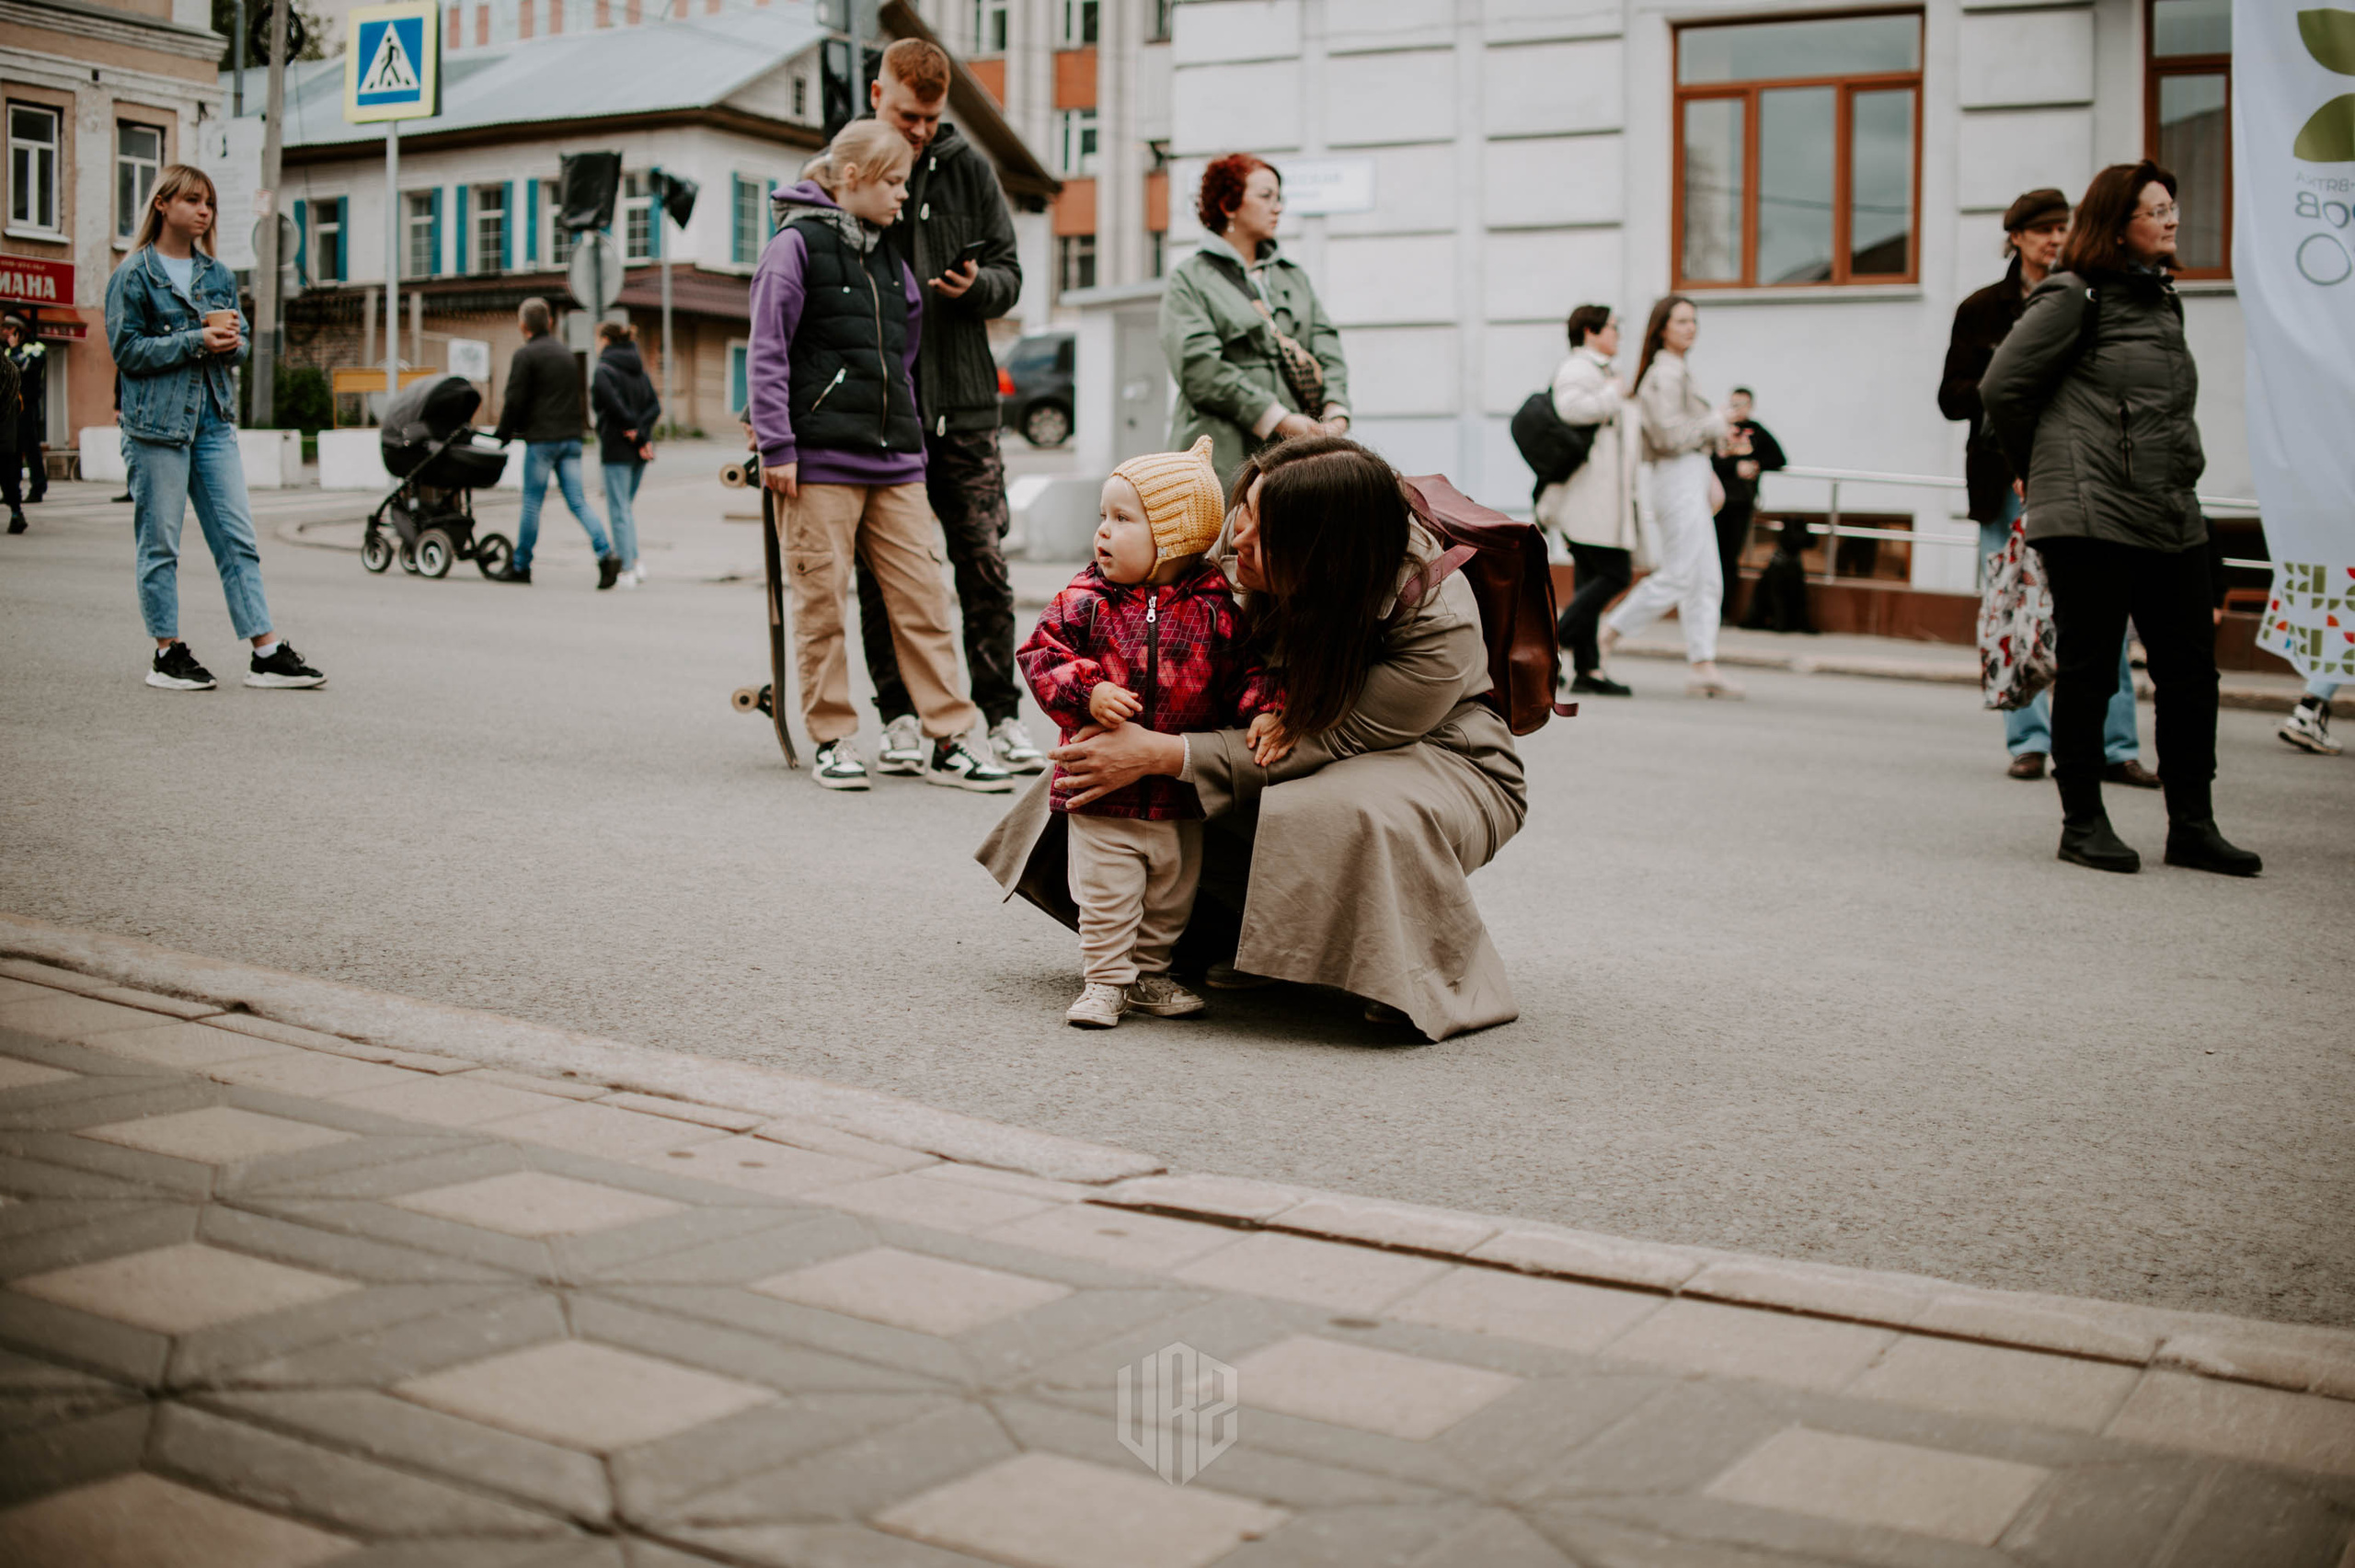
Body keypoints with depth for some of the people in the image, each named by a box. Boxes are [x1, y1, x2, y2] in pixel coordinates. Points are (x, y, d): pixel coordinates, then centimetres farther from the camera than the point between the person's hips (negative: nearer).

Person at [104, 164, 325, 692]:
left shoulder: (218, 275, 15)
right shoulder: (134, 275, -2)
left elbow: (240, 345, 16)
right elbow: (127, 350, -8)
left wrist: (229, 339, -7)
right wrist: (197, 341, -15)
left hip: (214, 418, 5)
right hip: (156, 422, -5)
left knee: (238, 538, 1)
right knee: (159, 542, 1)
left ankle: (267, 653, 1)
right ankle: (168, 654, 10)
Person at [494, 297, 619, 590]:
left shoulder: (525, 356, -7)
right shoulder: (566, 354, 16)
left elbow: (515, 400, -9)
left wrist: (504, 432, 3)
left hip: (541, 440, -6)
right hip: (571, 438, 6)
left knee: (532, 502, 3)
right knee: (577, 501, 2)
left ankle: (521, 566, 12)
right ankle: (606, 554, -15)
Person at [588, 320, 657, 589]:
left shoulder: (604, 371, -10)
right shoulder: (639, 371, 12)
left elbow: (614, 404, -23)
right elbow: (655, 406, 3)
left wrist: (634, 430, -12)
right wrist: (640, 430, -9)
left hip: (616, 448, -7)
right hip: (640, 451, 7)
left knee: (619, 509, -1)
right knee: (628, 506, 18)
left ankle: (627, 570, -1)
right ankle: (635, 561, 13)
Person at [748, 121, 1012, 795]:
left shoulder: (891, 261, 19)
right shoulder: (797, 245, -2)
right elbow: (768, 353, -6)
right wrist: (777, 446, -11)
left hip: (894, 462, 6)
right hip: (819, 461, -6)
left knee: (924, 598, 1)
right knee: (822, 601, -1)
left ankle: (951, 741, 3)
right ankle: (833, 740, 10)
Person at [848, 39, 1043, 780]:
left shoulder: (968, 168, 7)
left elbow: (1009, 273, 10)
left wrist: (976, 284, -14)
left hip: (961, 400, 1)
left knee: (984, 565, 0)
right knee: (882, 572, 3)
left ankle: (1001, 713, 7)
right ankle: (900, 715, 12)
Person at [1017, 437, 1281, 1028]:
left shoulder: (1216, 610, -5)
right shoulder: (1085, 602, -6)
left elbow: (1246, 668, 2)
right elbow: (1042, 657, -6)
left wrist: (1263, 711, -15)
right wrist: (1088, 693, -21)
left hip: (1181, 793, 2)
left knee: (1170, 896, 16)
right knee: (1106, 896, 2)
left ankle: (1147, 973, 34)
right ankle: (1104, 979, 17)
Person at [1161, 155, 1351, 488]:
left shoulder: (1293, 276, 25)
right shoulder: (1189, 279, 6)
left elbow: (1327, 347, 16)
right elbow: (1200, 370, -7)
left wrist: (1336, 413, -4)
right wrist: (1278, 419, -13)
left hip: (1298, 454, 5)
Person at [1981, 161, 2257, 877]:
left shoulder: (2163, 300, 17)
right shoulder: (2074, 297, -6)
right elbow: (2002, 388, -6)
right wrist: (2049, 467, 6)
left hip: (2172, 516, 7)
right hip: (2092, 516, -7)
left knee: (2191, 669, 6)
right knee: (2089, 669, 0)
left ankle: (2191, 824, 14)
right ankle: (2082, 823, 10)